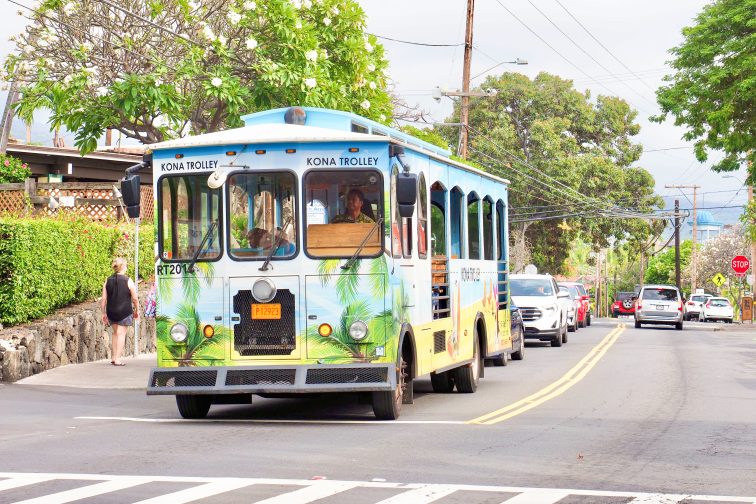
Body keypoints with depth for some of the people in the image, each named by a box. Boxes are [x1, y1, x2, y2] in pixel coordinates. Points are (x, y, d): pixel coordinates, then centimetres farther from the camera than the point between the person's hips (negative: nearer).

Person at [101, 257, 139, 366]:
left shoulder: (107, 281, 3)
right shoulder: (128, 281, -7)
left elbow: (103, 299, 3)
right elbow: (135, 299, -5)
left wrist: (103, 313, 10)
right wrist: (136, 311, 9)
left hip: (111, 311, 4)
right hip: (124, 311, -4)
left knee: (115, 332, 19)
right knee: (121, 333, 0)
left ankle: (113, 357, 21)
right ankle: (117, 359, -5)